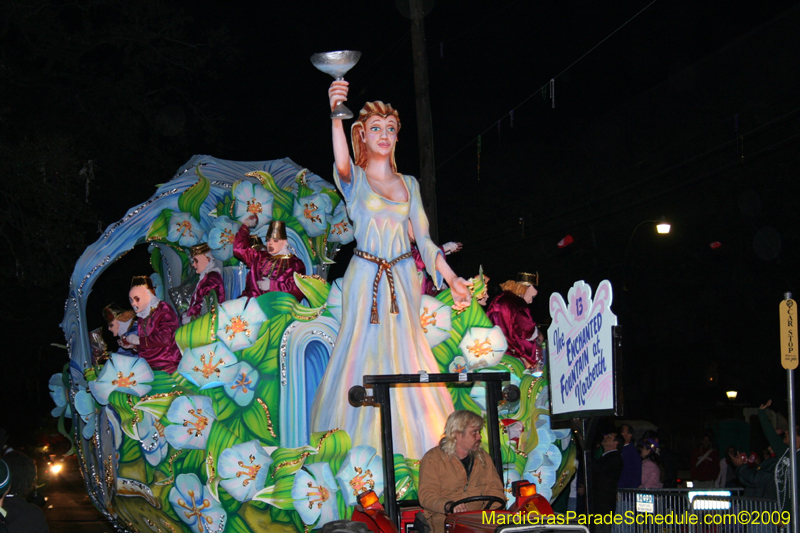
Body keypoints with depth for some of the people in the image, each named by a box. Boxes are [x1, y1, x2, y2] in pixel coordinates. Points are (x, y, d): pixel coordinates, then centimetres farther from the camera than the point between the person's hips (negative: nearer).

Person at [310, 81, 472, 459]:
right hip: (365, 277, -3)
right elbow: (343, 164, -23)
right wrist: (336, 116, -39)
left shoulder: (408, 184, 15)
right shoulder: (354, 179, 3)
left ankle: (406, 447, 7)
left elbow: (423, 239, 13)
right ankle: (362, 452, -3)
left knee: (406, 356, 2)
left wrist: (451, 278, 3)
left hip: (403, 278, 3)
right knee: (363, 354, -7)